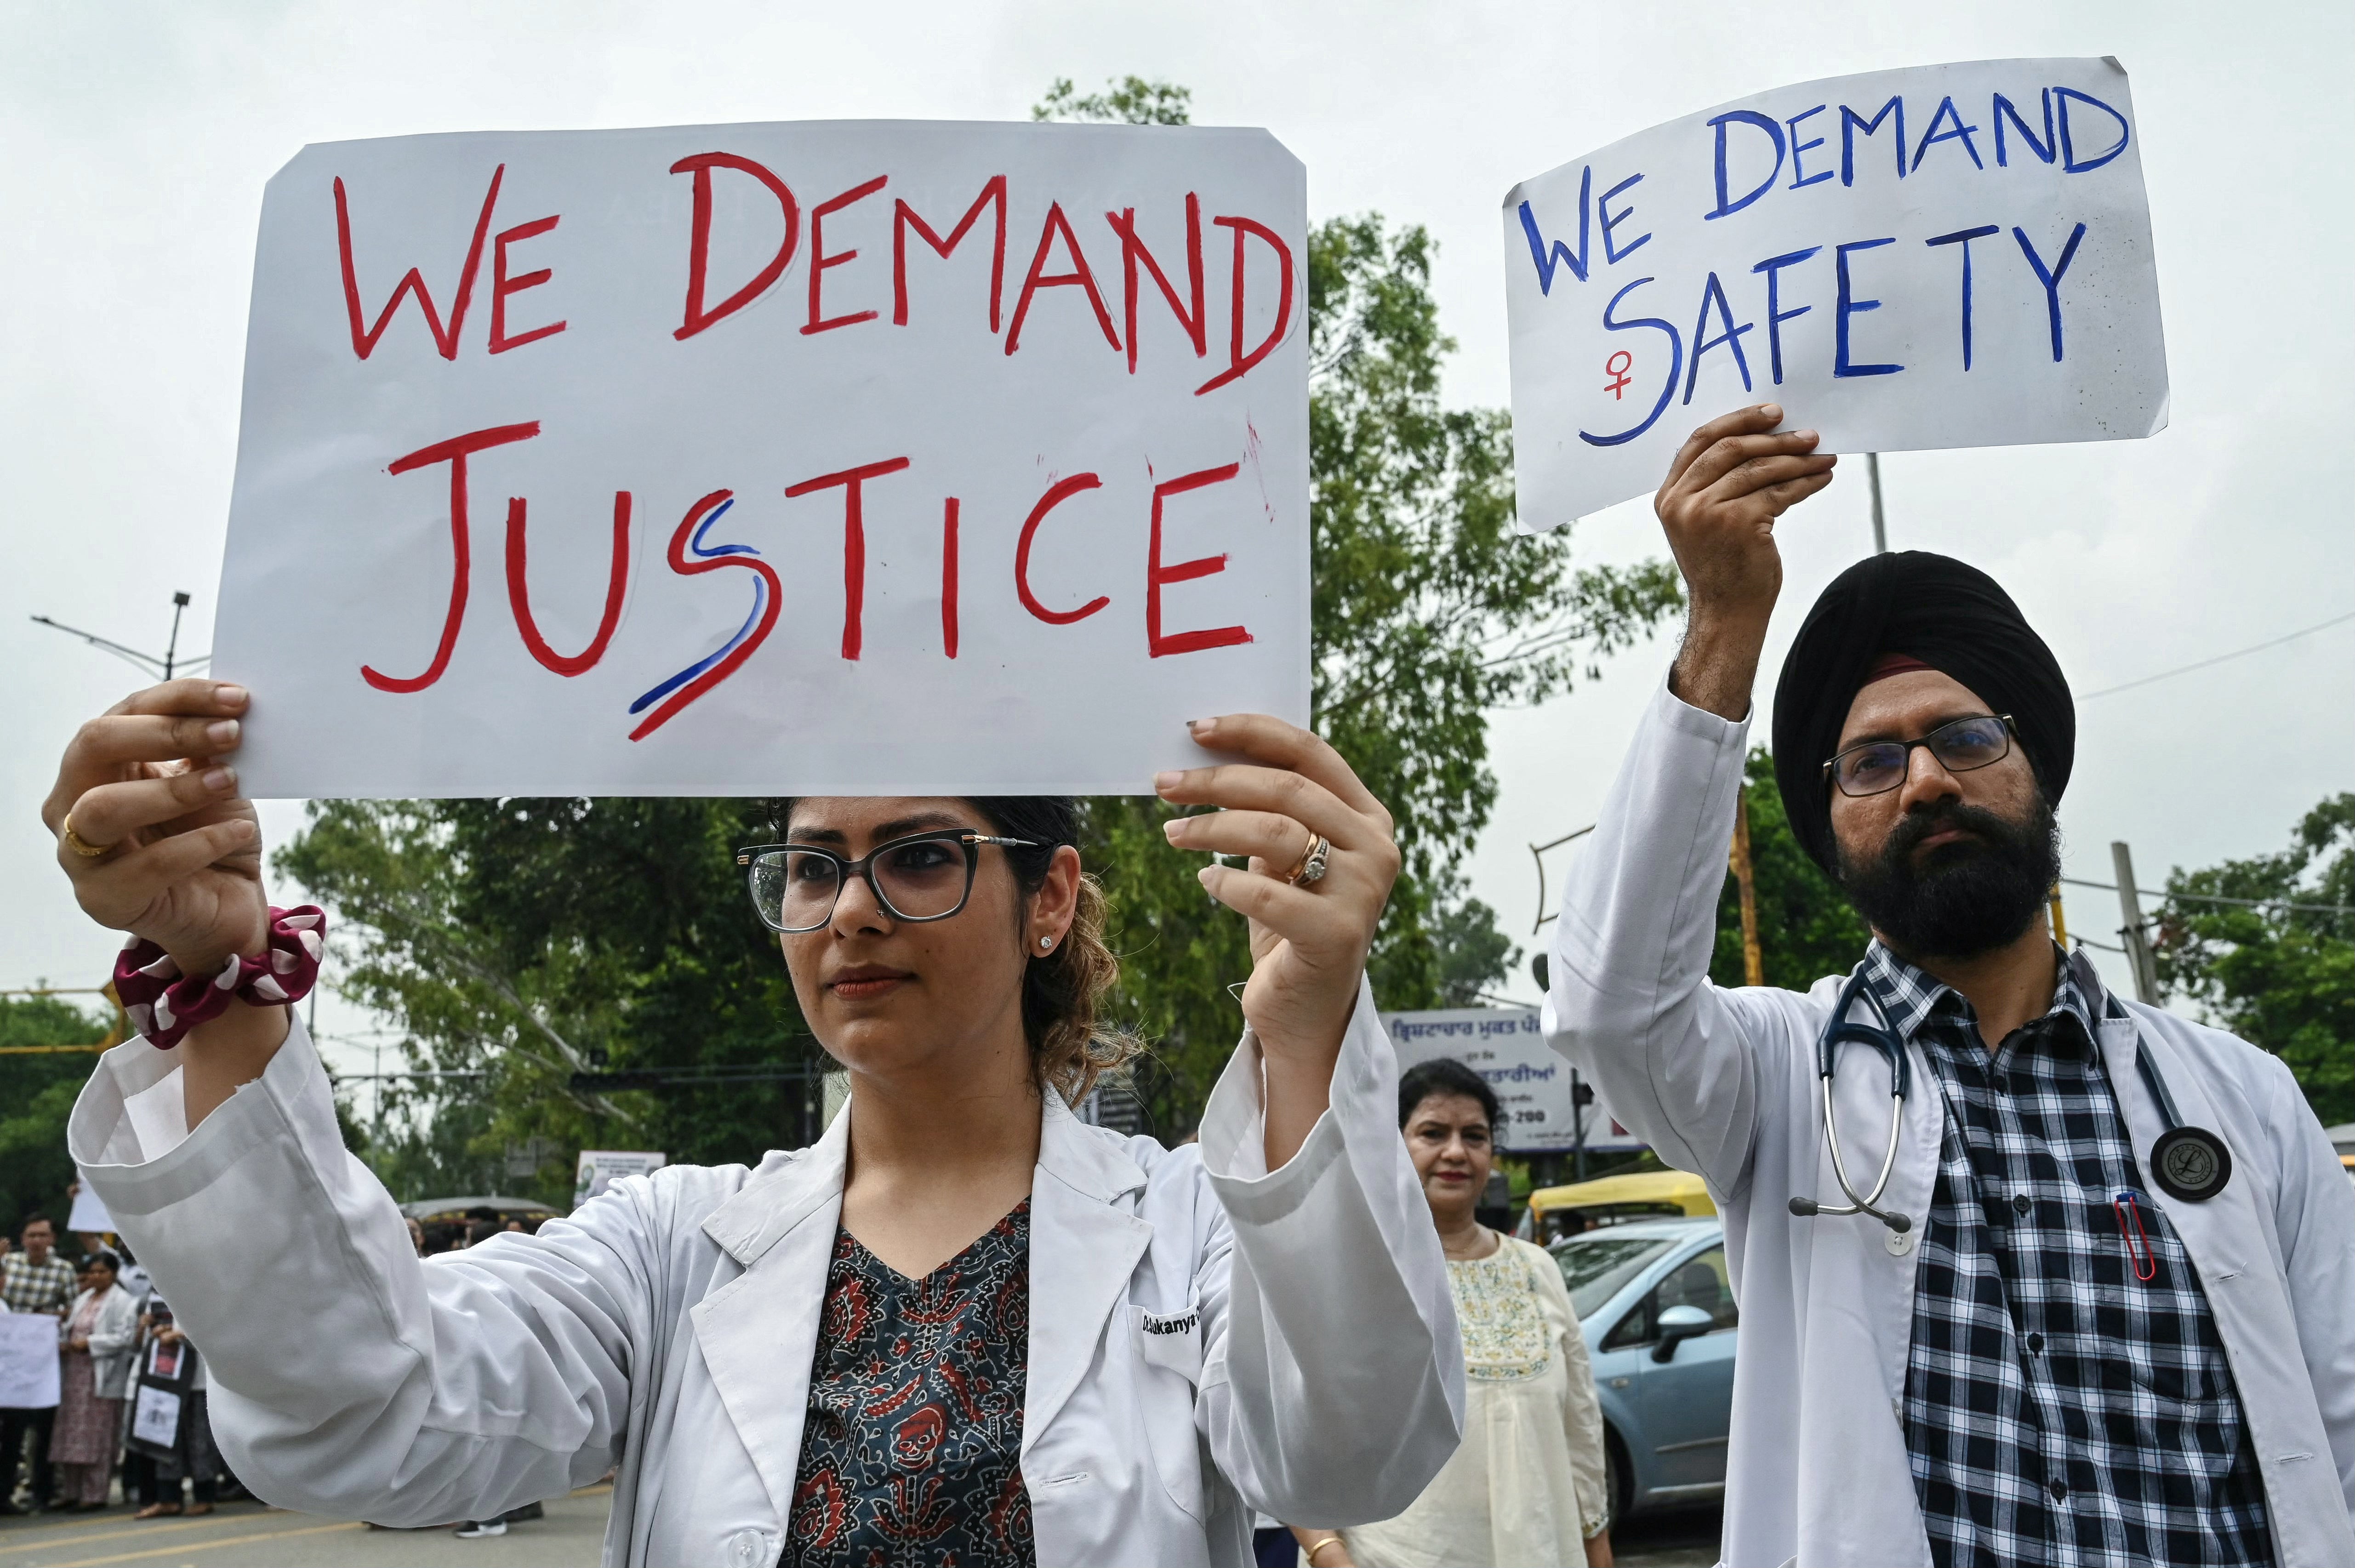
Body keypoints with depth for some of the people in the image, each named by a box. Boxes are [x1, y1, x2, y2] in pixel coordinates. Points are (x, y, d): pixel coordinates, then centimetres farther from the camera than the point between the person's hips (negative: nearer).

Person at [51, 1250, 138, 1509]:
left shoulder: (123, 1302, -5)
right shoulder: (83, 1300, 19)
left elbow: (125, 1337, -13)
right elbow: (69, 1329, 22)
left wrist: (89, 1343, -16)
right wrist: (64, 1342, 0)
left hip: (102, 1377, -8)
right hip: (75, 1373, 8)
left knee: (98, 1436, -4)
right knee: (71, 1434, 9)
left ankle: (95, 1494, 1)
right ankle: (72, 1492, 17)